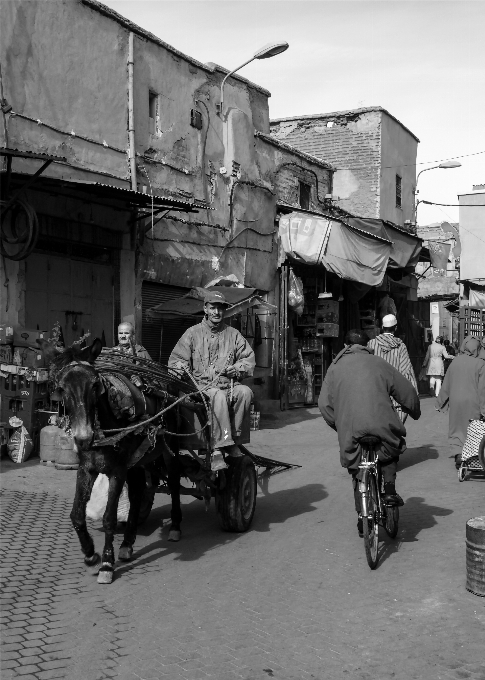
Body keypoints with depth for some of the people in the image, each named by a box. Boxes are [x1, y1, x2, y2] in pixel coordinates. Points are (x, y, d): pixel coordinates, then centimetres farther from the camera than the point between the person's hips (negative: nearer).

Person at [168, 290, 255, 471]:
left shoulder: (233, 334, 16)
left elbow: (249, 359, 17)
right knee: (218, 396, -36)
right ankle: (218, 449, -39)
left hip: (229, 384, 3)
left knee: (245, 392, -30)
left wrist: (236, 369, -5)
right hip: (202, 386, -2)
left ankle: (234, 438, -21)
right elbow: (176, 361, 7)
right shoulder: (192, 333, 10)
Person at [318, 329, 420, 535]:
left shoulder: (336, 366, 14)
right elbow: (407, 392, 16)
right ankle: (389, 489, 11)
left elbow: (325, 403, 8)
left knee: (357, 471, 16)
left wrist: (337, 425, 22)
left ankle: (363, 517, 15)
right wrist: (414, 412, 34)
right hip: (382, 423, -1)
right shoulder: (378, 363, 14)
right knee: (392, 448, 28)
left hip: (350, 429, 1)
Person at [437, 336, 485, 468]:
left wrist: (442, 400, 19)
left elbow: (447, 383, 8)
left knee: (457, 428, 12)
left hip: (455, 400, 3)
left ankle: (458, 453, -2)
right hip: (472, 402, -2)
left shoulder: (455, 361, 0)